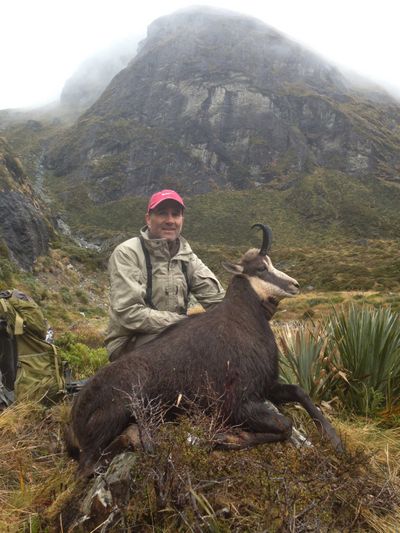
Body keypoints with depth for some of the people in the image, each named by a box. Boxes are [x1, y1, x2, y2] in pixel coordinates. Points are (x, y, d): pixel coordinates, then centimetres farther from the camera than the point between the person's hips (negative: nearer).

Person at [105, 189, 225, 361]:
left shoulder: (186, 256, 4)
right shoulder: (127, 253, -12)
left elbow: (218, 299, -5)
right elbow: (128, 313, -21)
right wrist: (184, 323, -22)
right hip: (129, 343, -5)